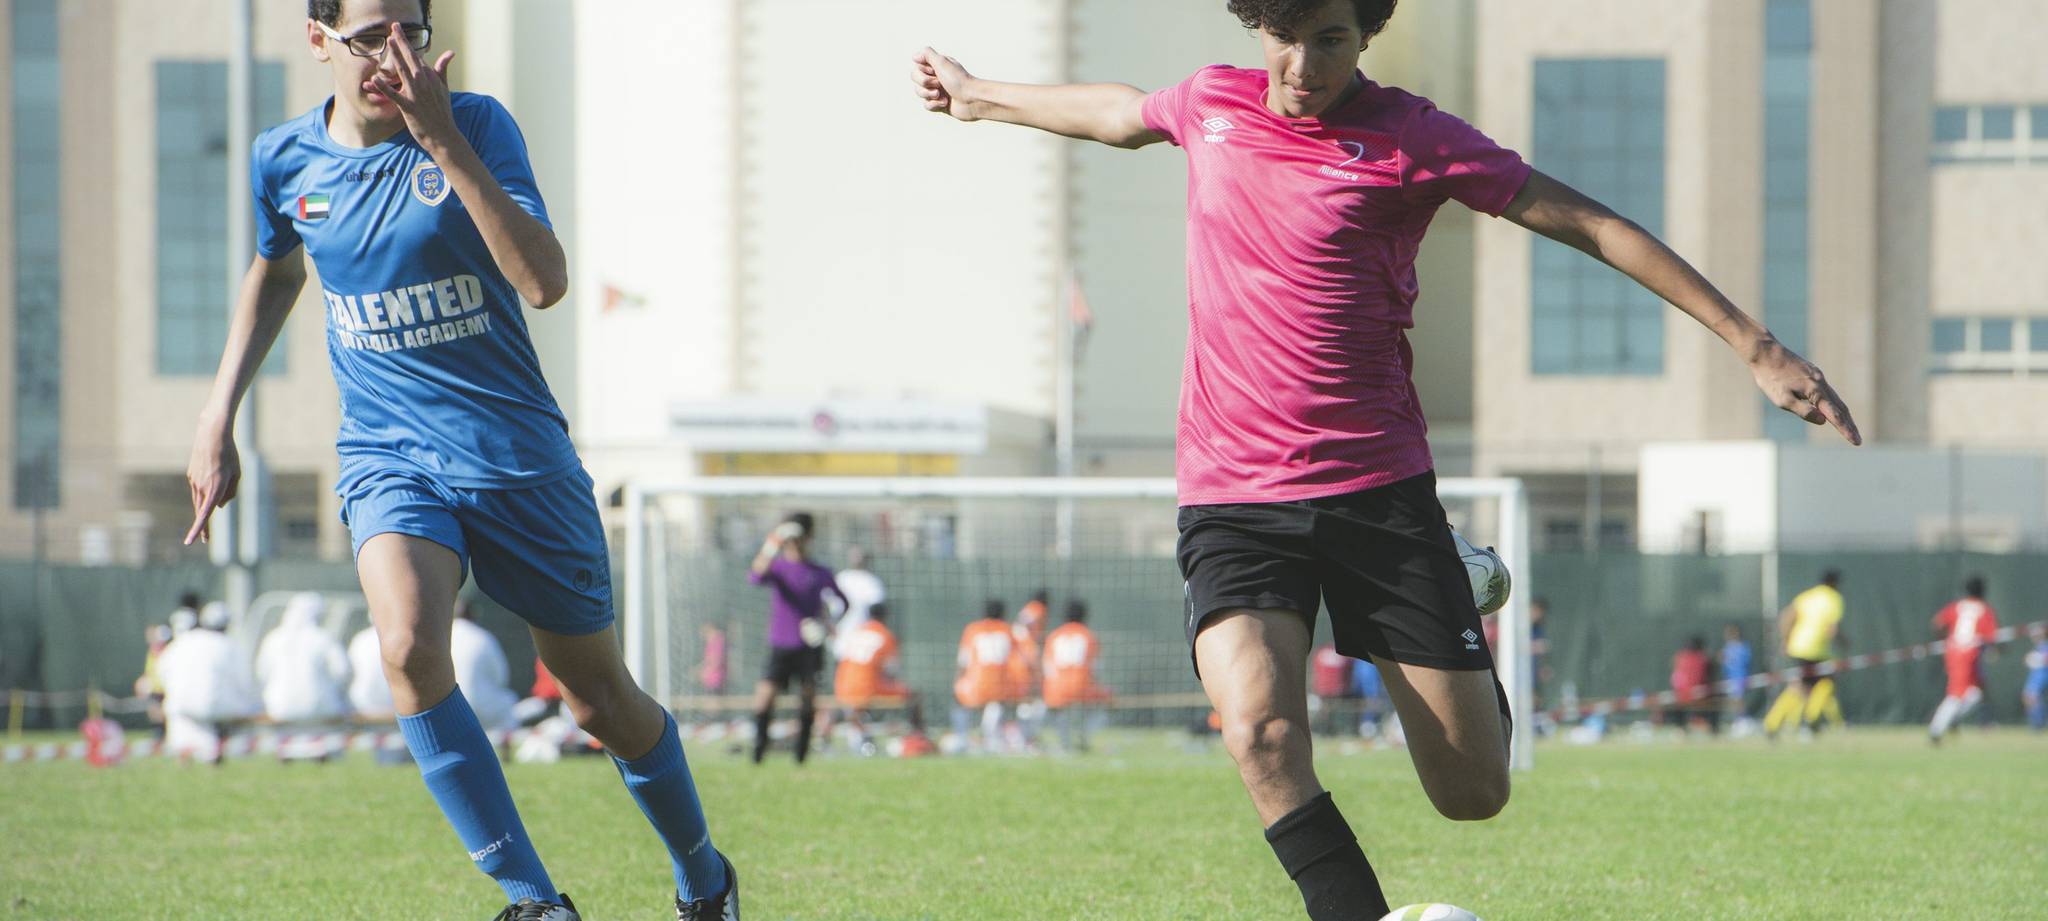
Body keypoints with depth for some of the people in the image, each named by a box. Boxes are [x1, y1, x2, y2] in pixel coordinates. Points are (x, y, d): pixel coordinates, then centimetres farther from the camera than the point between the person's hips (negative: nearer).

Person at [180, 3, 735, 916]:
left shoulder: (477, 124, -11)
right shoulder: (284, 161, -1)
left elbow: (545, 282, -24)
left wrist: (443, 140, -29)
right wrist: (219, 413, 15)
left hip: (516, 451, -1)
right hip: (386, 454, 1)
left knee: (604, 702, 10)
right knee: (409, 645, -29)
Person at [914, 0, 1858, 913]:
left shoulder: (1412, 138, -6)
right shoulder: (1210, 104, 4)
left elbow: (1588, 225, -5)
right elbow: (1122, 114, 28)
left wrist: (1752, 343, -8)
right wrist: (980, 96, 45)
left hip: (1379, 487, -1)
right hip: (1232, 496, 1)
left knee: (1475, 793, 2)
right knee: (1263, 729, -28)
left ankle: (1470, 642, 36)